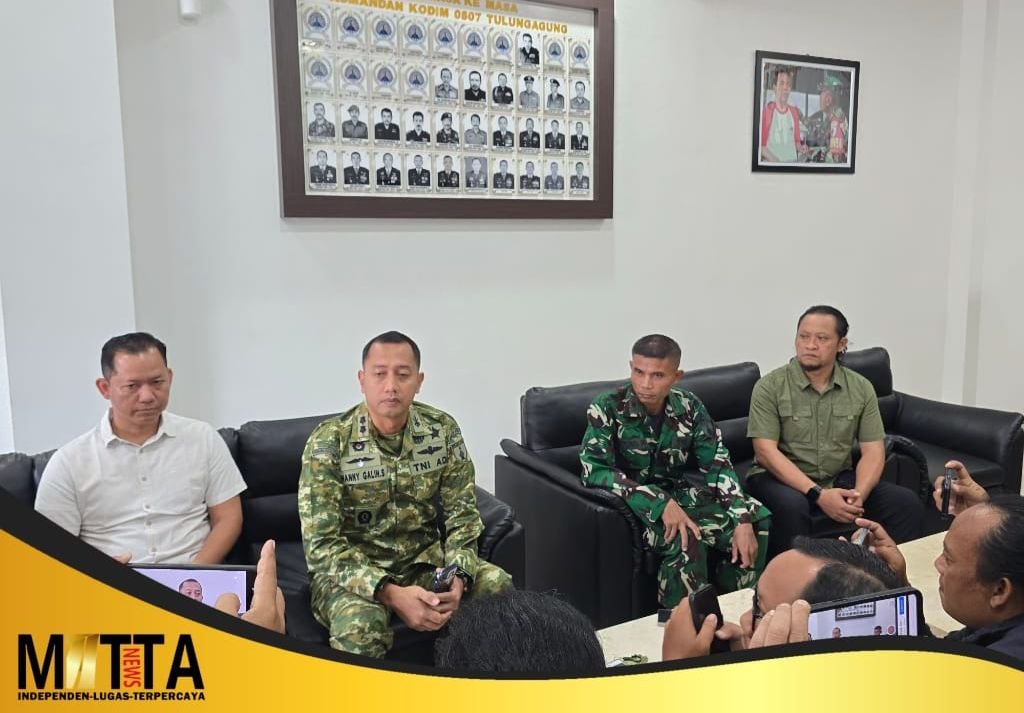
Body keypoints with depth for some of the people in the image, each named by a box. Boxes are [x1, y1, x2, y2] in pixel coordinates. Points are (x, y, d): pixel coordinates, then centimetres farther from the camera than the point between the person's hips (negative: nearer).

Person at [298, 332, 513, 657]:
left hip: (425, 559, 4)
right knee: (359, 626, -36)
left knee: (502, 588, -19)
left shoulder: (443, 430, -6)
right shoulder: (328, 442, -16)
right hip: (351, 570, -3)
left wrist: (457, 578, -22)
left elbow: (463, 516, -2)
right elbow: (321, 543, -19)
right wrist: (390, 593, -32)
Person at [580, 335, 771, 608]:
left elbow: (717, 465, -4)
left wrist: (743, 522, -19)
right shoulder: (607, 408, -17)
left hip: (679, 494, 5)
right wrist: (659, 503, -33)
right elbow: (594, 471, -25)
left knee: (757, 519, -11)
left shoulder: (689, 407, -4)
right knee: (686, 540, -32)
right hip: (631, 503, -5)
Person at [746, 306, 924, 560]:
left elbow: (873, 450, 0)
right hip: (783, 479, -4)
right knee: (792, 506, -36)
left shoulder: (861, 388, 3)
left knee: (907, 503, -14)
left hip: (840, 478, 4)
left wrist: (859, 494, -20)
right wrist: (818, 494, -25)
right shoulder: (770, 387, -9)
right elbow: (766, 451, -16)